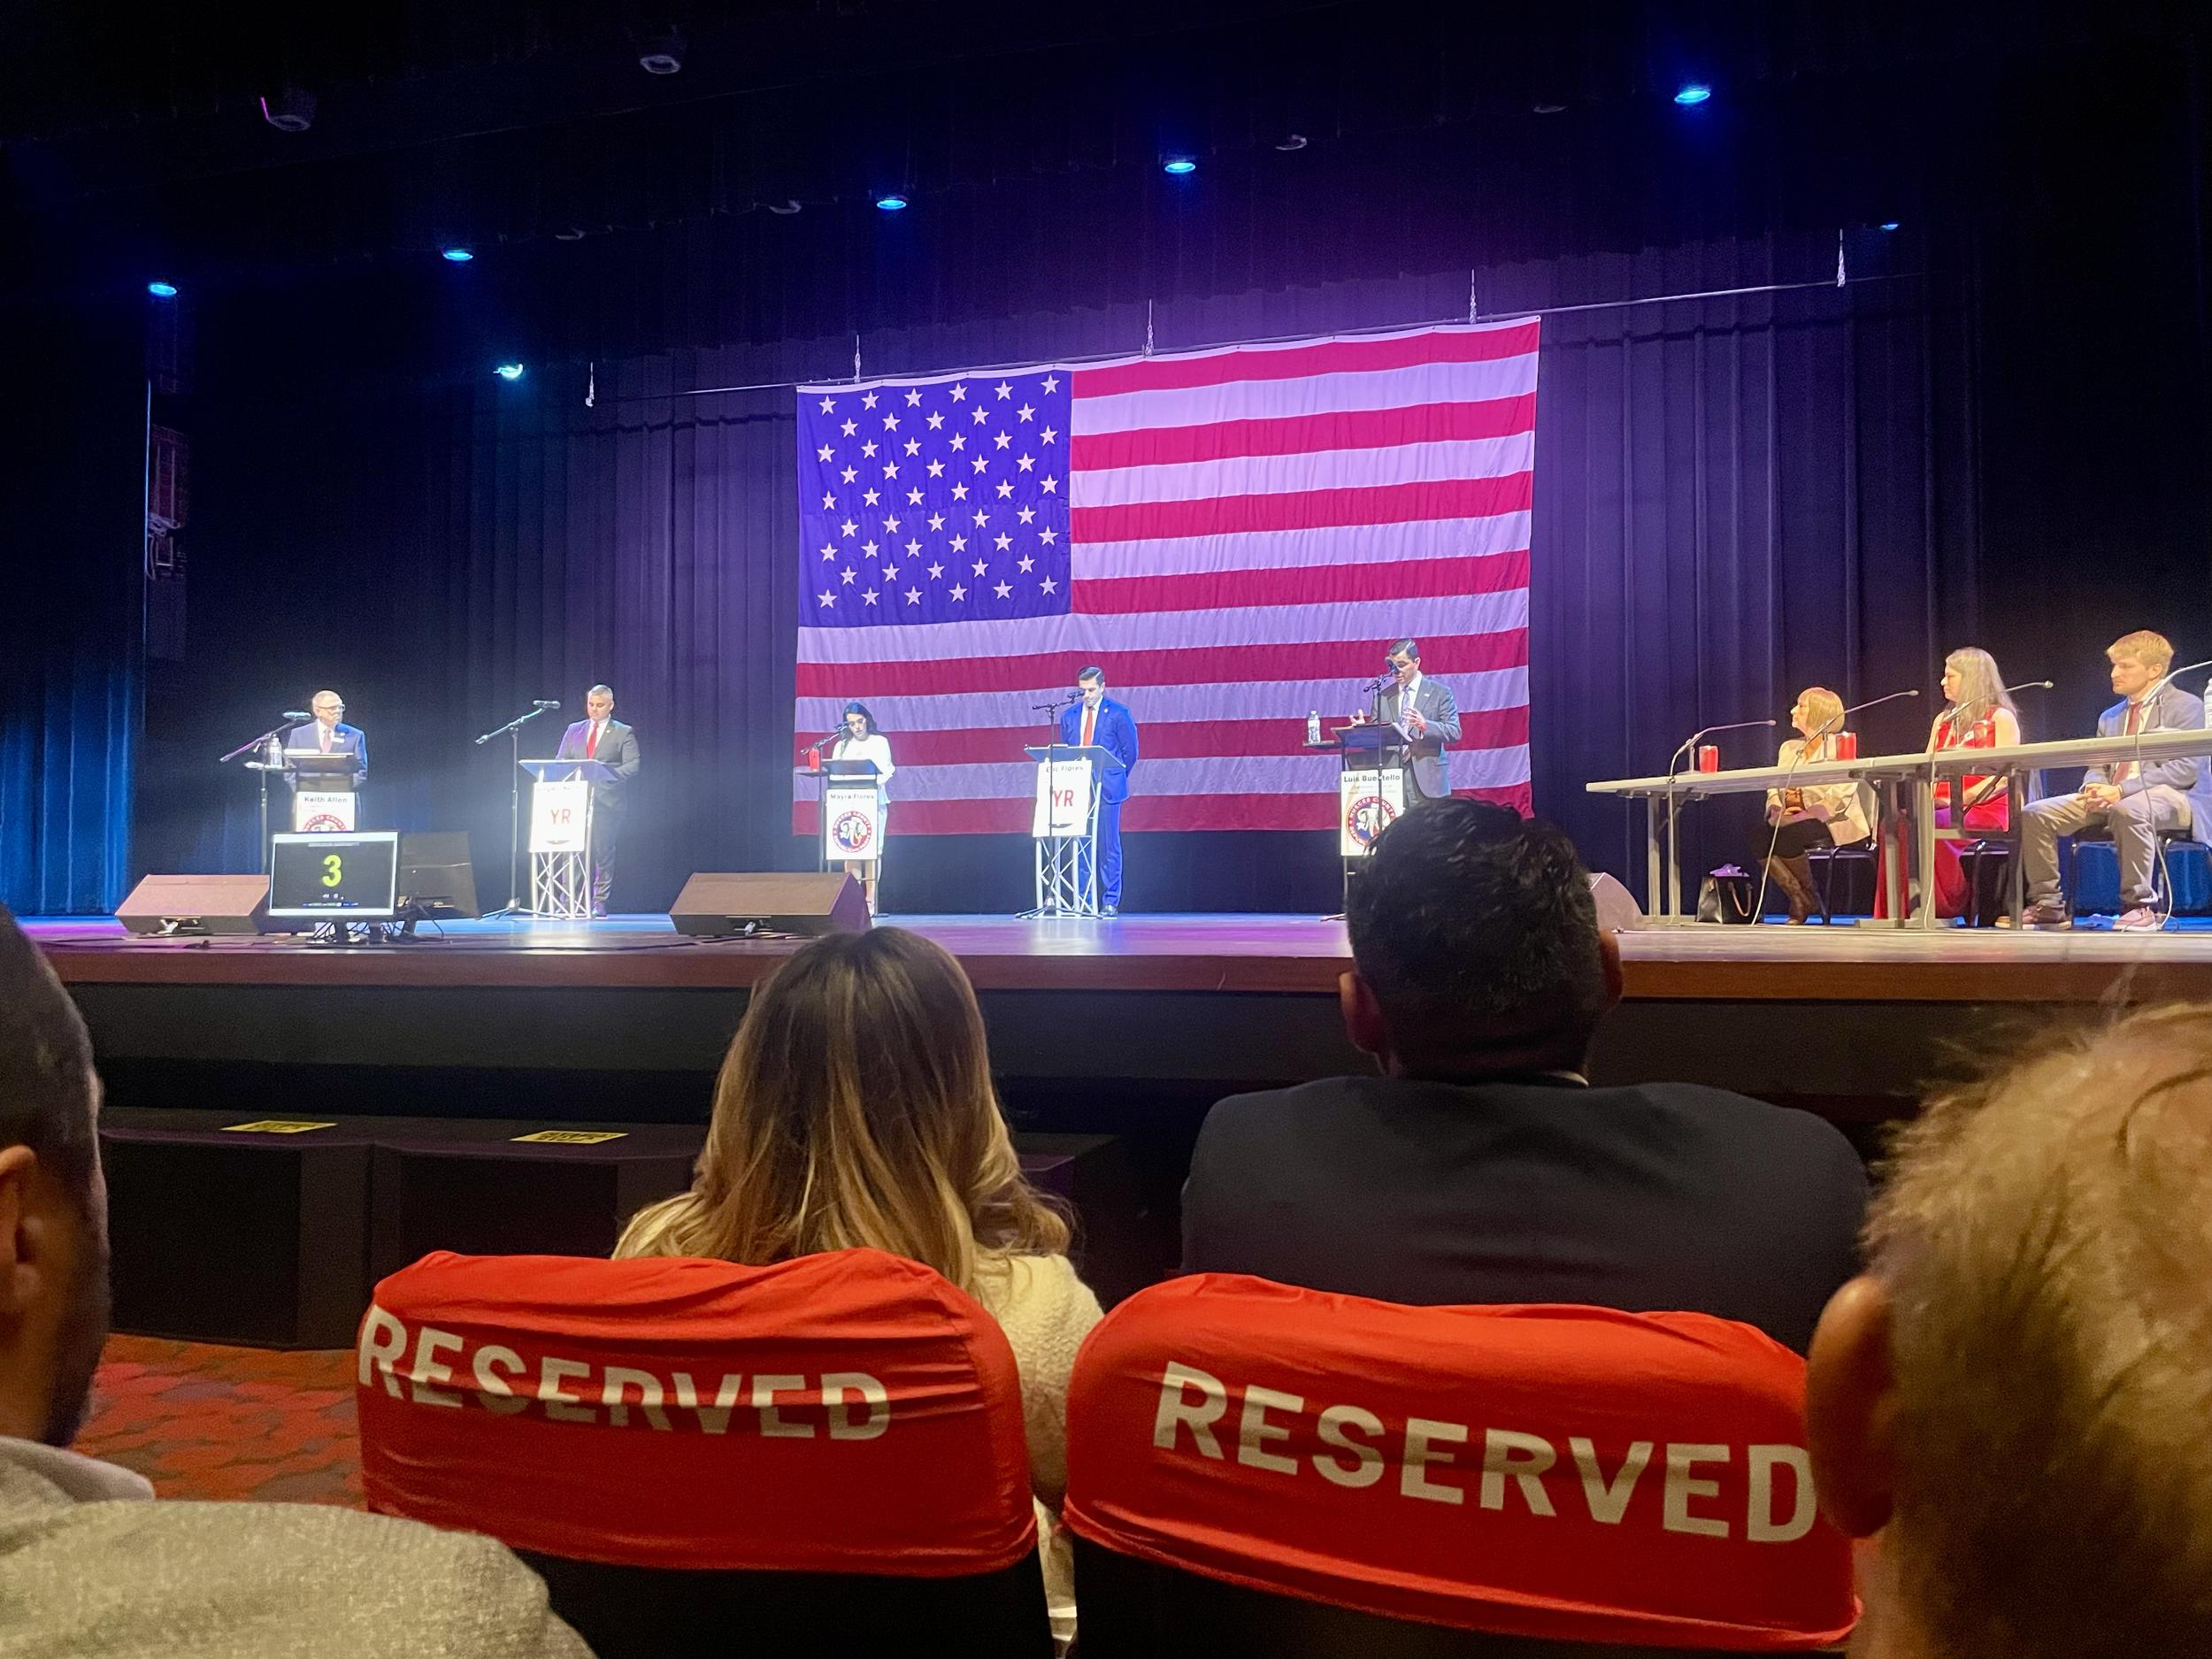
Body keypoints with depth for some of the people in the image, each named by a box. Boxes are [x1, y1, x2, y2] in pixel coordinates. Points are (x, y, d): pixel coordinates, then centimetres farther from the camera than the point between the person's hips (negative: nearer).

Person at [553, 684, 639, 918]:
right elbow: (559, 761, 16)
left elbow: (632, 766, -3)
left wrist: (608, 773, -19)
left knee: (603, 852, -3)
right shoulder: (574, 731, 18)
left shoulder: (623, 733, 7)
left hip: (607, 800, -3)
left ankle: (599, 902, 3)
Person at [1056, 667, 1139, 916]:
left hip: (1106, 790, -4)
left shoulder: (1118, 714, 0)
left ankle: (1111, 902, 3)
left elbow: (1130, 751, 2)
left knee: (1108, 846, -2)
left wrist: (1114, 778, 2)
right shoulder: (1068, 715, 12)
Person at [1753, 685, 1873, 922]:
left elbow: (1840, 796, -15)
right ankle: (1797, 898, -10)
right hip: (1797, 822, 6)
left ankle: (1807, 897, -8)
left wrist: (1803, 814, -25)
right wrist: (1778, 811, -14)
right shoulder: (1789, 747, 18)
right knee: (1760, 837, -25)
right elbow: (1774, 789, 9)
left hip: (1837, 824, -6)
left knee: (1787, 835, -33)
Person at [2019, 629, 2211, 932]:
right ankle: (2047, 904, -9)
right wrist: (2094, 788, -10)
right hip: (2110, 799, 7)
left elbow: (2186, 768, -12)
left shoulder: (2186, 706, 1)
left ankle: (2140, 905, -28)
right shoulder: (2110, 717, 22)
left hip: (2169, 797, -6)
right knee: (2035, 813, -14)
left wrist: (2123, 790, -23)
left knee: (2128, 810, -42)